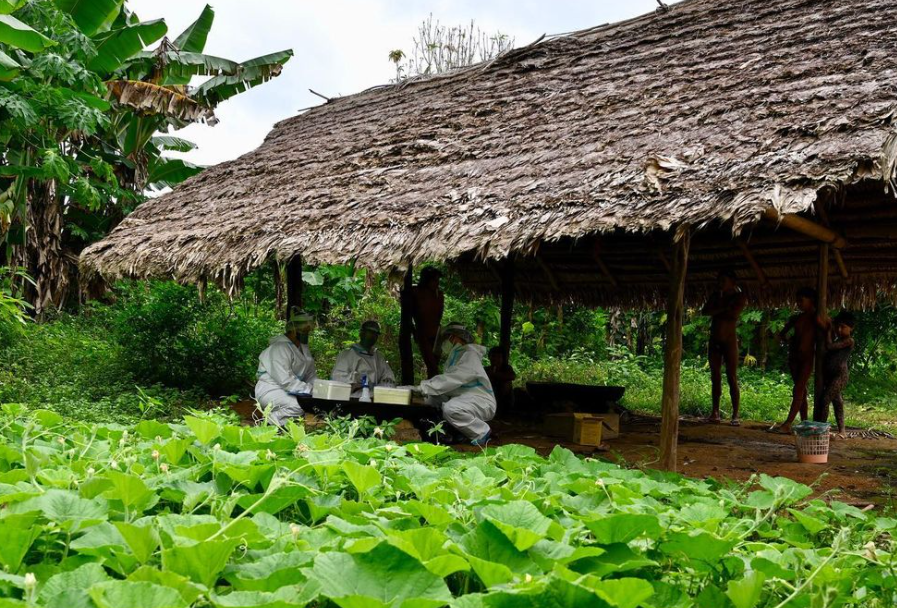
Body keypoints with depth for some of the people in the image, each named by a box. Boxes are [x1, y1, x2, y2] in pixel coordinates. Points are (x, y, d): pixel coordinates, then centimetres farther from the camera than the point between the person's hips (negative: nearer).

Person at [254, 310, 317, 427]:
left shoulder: (303, 348, 12)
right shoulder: (280, 347, -17)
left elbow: (311, 375, 12)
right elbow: (285, 380, -27)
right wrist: (310, 389, -26)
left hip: (292, 391, 9)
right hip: (271, 391, -9)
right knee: (298, 406, -34)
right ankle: (269, 424, -13)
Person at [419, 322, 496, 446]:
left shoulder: (470, 354, -12)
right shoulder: (456, 355, 19)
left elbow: (453, 379, -25)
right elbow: (448, 380, 9)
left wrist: (425, 387, -25)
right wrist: (424, 387, -7)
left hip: (481, 402, -10)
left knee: (451, 408, -35)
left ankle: (482, 431, -12)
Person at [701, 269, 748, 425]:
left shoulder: (740, 297, -1)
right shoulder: (717, 295, 12)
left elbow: (733, 314, -18)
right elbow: (705, 311, -3)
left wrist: (716, 311, -6)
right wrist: (723, 310, -14)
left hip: (729, 341, -5)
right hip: (714, 340, 5)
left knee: (732, 378, -8)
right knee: (715, 377, 4)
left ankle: (735, 415, -8)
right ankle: (715, 412, 6)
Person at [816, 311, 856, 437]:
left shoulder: (849, 341, -8)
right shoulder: (837, 339, 18)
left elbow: (829, 346, -16)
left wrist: (829, 329, -6)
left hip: (840, 375, -9)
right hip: (830, 375, 9)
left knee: (824, 400, -14)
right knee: (836, 401, 12)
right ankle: (841, 430, 19)